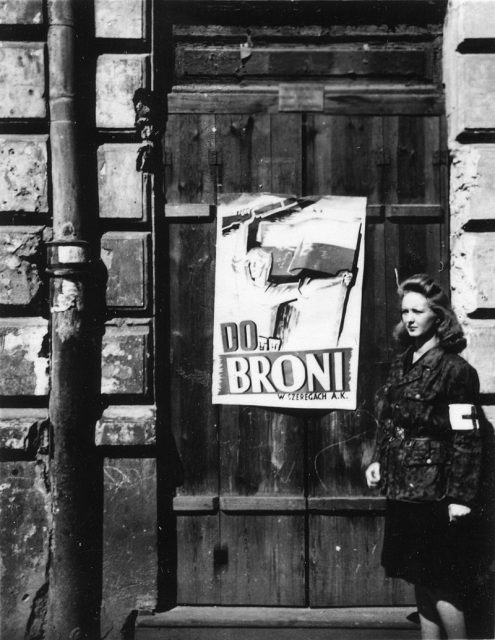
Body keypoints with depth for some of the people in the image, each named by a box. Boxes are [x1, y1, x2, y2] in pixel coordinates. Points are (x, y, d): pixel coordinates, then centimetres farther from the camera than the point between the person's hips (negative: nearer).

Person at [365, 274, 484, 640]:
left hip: (434, 494, -7)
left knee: (442, 584, 0)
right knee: (421, 580, 16)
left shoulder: (454, 370, -13)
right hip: (403, 490, 8)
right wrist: (378, 460, 6)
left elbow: (466, 439, -16)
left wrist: (460, 497, -19)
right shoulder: (402, 365, 10)